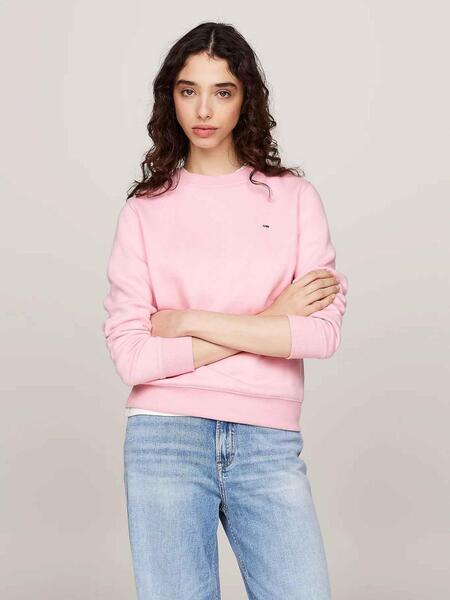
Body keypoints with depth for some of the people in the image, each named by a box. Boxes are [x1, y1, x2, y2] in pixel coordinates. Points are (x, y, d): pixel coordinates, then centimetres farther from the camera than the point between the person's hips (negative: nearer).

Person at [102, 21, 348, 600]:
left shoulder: (294, 197, 6)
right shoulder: (143, 212, 4)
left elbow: (323, 332, -5)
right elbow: (130, 354, -6)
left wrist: (190, 321, -7)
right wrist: (268, 321, -7)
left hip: (270, 442, 1)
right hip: (164, 441, 0)